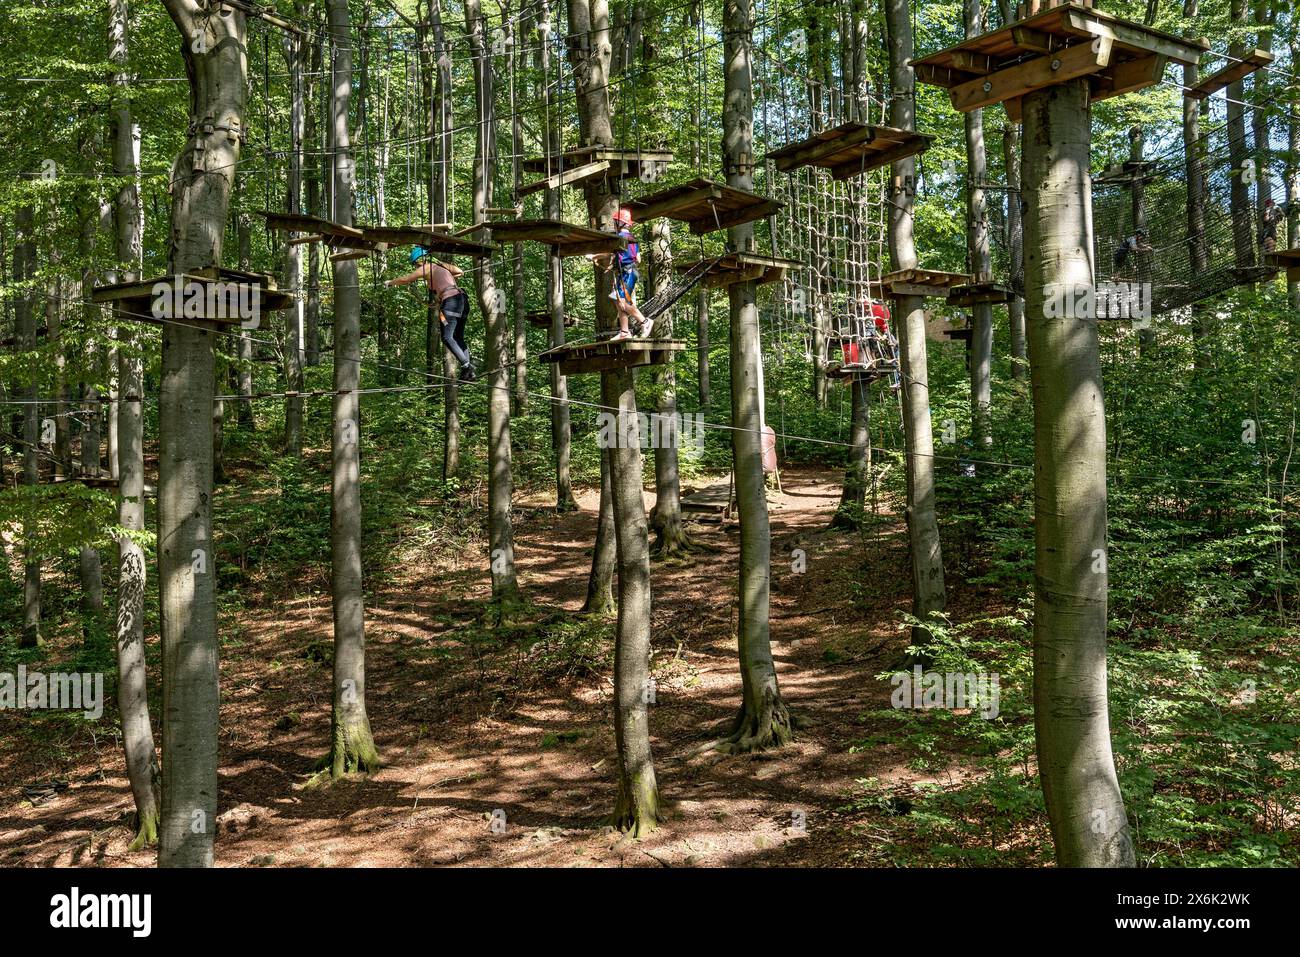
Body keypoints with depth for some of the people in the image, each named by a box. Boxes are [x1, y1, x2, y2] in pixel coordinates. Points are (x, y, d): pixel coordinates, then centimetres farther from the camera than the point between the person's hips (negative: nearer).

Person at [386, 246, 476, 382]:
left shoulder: (426, 268, 6)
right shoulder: (442, 265, 24)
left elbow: (404, 279, 14)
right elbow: (461, 272, 37)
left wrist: (390, 282, 30)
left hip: (451, 300, -8)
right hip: (462, 298, 8)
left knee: (447, 337, -10)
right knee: (458, 338, 9)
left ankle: (466, 364, -23)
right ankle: (470, 371, 0)